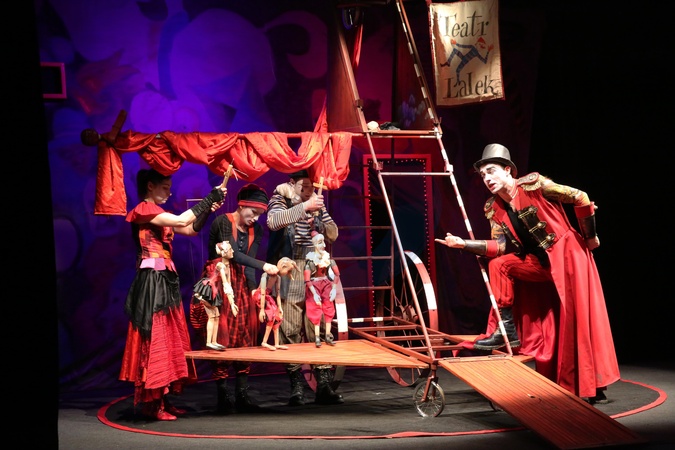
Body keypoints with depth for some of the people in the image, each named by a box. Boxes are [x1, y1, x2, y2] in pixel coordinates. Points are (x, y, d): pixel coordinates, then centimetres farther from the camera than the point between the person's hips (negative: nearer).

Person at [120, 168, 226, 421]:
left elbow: (190, 229, 19)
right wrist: (208, 200, -14)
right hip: (152, 281, -10)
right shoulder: (144, 209, -9)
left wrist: (208, 210, 5)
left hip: (166, 281, 10)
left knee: (169, 339, 9)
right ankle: (152, 404, -6)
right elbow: (180, 221, -20)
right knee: (154, 338, -8)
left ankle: (162, 400, 12)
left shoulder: (158, 214, 19)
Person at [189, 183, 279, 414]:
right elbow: (234, 254, -21)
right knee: (222, 339, -8)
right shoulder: (222, 222, -11)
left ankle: (242, 395, 6)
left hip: (242, 285, 6)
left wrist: (254, 291, -14)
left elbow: (249, 262, -1)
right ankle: (222, 396, -4)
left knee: (245, 339, 2)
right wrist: (264, 266, -28)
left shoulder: (255, 230, 7)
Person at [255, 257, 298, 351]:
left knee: (277, 317, 5)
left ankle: (277, 344, 8)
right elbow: (263, 293, -28)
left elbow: (277, 292, 4)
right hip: (259, 295, -9)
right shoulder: (267, 275, -28)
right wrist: (262, 310, -27)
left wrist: (279, 307, 6)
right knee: (271, 315, -19)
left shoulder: (278, 277, -3)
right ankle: (264, 342, -14)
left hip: (268, 296, 9)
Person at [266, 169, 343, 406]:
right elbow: (273, 221, -20)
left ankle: (324, 386, -1)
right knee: (291, 331, -5)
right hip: (289, 273, -3)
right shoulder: (281, 199, 2)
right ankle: (296, 388, 0)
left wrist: (318, 222, -5)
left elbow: (333, 234, 14)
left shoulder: (316, 203, 15)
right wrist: (304, 208, -23)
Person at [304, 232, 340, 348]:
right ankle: (317, 338, 3)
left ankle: (328, 336, 12)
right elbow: (307, 279, -16)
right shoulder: (310, 259, -15)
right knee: (316, 311, -1)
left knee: (329, 309, 4)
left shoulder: (327, 256, -3)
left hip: (326, 284, 4)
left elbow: (336, 274, 3)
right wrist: (314, 294, -17)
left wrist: (334, 289, -3)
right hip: (314, 286, -4)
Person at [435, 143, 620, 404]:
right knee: (499, 264, -11)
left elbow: (579, 198, -13)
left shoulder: (534, 185, -14)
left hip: (568, 253, -6)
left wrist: (590, 237, -5)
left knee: (580, 321, -8)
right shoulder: (493, 208, 3)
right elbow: (501, 245, -7)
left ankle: (594, 388, 1)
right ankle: (506, 330, -7)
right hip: (541, 263, 6)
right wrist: (464, 244, -19)